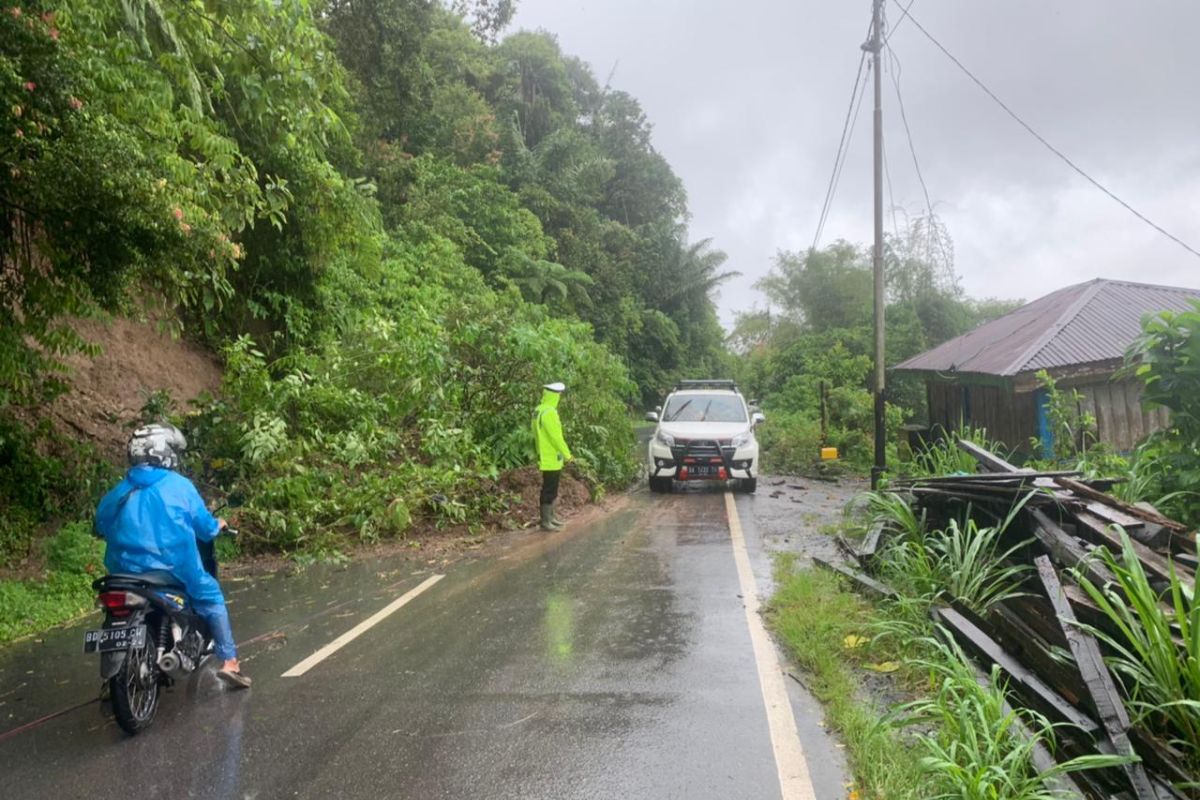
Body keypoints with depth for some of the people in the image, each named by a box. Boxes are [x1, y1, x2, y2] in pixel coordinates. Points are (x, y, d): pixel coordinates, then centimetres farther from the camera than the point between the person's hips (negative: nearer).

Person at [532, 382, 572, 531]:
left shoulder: (539, 411, 10)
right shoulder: (549, 413, -22)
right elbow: (556, 438, -22)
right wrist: (567, 455, -11)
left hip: (547, 457, 10)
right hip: (551, 459, -10)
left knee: (551, 489, 18)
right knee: (549, 491, -3)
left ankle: (550, 517, 26)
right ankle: (546, 522, 3)